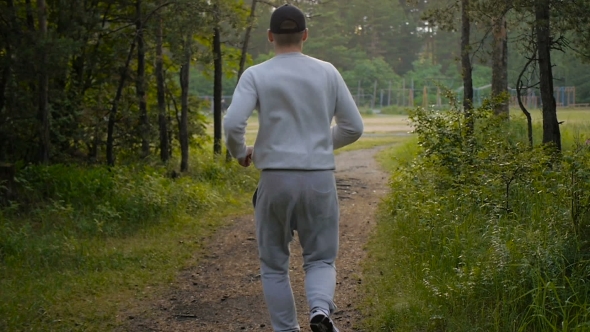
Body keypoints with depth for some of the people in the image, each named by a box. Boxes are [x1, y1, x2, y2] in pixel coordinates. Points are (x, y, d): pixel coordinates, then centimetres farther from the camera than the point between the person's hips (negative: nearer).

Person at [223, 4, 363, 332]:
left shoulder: (256, 75, -2)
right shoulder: (327, 72, 5)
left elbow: (233, 123, -14)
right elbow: (353, 127, 7)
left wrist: (240, 152, 7)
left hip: (276, 179, -1)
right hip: (320, 178, 1)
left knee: (274, 264, 14)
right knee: (321, 258, 13)